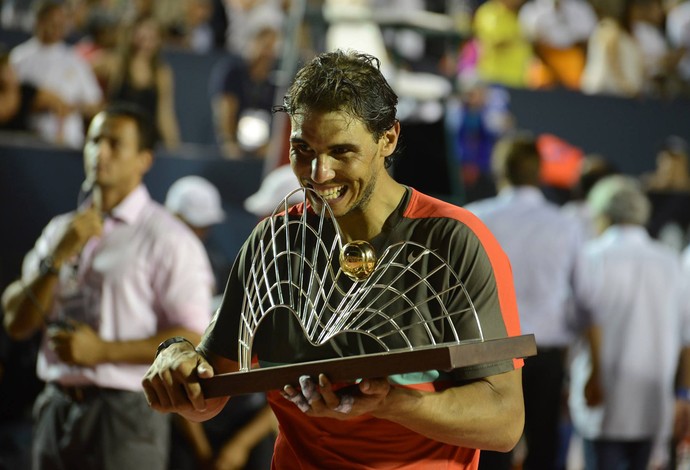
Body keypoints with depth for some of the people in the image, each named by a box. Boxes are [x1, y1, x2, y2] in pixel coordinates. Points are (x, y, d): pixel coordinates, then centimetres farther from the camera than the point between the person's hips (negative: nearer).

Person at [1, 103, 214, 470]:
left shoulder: (168, 239, -4)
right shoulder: (61, 230, 15)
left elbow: (193, 340, -12)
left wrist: (102, 351, -14)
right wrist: (57, 258, -6)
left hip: (125, 411, -6)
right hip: (57, 408, 6)